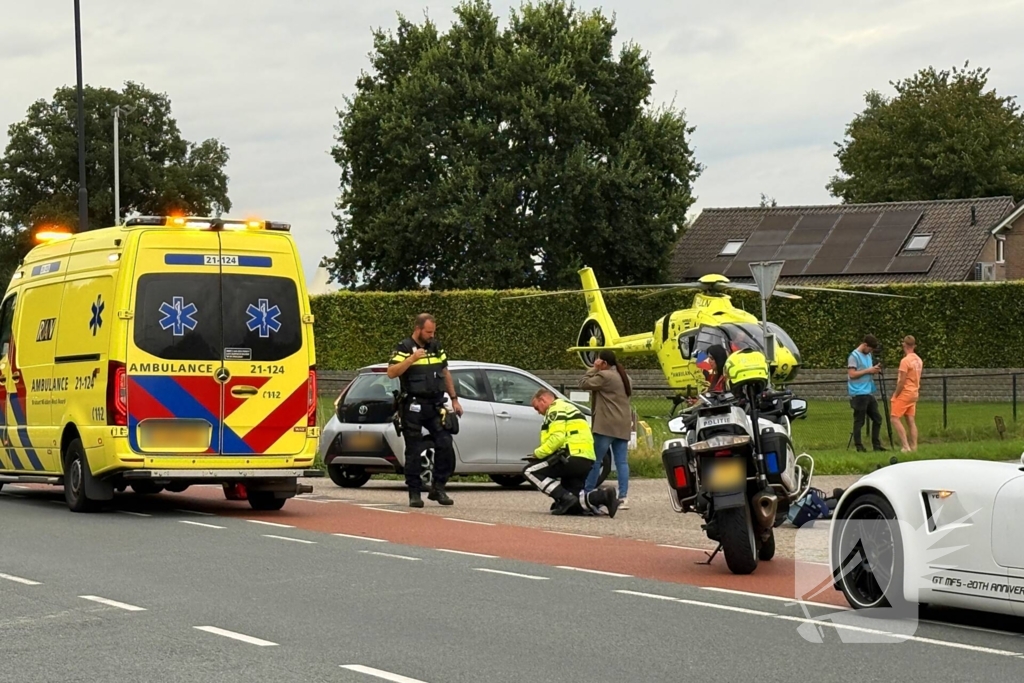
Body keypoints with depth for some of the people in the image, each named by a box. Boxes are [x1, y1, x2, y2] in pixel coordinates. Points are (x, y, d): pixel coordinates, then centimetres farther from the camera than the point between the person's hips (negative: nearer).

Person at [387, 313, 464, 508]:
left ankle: (438, 488, 5)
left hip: (435, 405, 5)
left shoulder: (436, 347, 14)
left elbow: (445, 373, 22)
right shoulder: (404, 348, -4)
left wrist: (454, 400, 19)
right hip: (413, 407, -5)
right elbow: (391, 372, -16)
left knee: (445, 445, -6)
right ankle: (414, 493, 7)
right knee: (414, 451, 0)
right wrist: (412, 359, -25)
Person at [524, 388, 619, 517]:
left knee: (530, 471, -2)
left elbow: (557, 437, -18)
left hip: (572, 458, -10)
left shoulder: (556, 409, -2)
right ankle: (603, 496, -9)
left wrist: (538, 453, -7)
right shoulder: (569, 408, 31)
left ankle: (565, 498, -14)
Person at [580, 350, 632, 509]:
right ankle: (623, 497, -3)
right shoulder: (623, 376, 18)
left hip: (606, 425, -8)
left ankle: (586, 494, 1)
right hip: (623, 426, 8)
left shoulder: (604, 376, -11)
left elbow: (584, 383, -9)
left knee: (595, 460, -1)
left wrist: (594, 369, 1)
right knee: (622, 461, 3)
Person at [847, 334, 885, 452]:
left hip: (869, 393, 9)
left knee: (877, 418, 10)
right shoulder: (854, 356, -11)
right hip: (859, 394, -9)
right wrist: (868, 371, -17)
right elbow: (852, 374, -18)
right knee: (859, 421, -2)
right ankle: (859, 447, 4)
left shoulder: (868, 355, 15)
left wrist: (875, 370, 1)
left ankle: (876, 445, 17)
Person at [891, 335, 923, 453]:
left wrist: (895, 395, -11)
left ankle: (906, 447, -13)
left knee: (896, 418, -5)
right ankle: (914, 447, 7)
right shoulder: (919, 360, 7)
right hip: (914, 393, 8)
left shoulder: (905, 361, -18)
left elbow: (902, 381, -18)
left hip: (904, 393, -8)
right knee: (911, 420, 10)